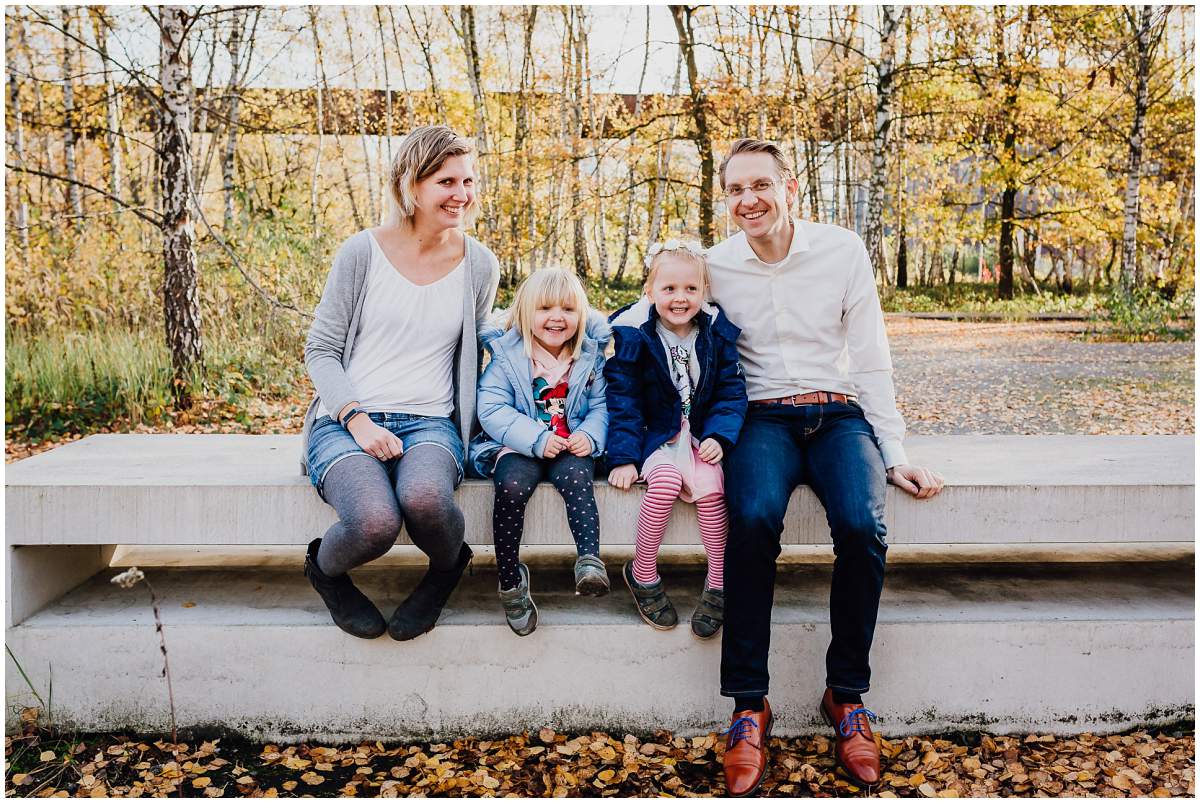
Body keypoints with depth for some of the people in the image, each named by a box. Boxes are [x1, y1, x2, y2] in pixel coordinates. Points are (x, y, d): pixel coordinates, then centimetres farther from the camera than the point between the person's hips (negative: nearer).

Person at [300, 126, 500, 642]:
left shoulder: (479, 265, 6)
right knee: (375, 522, -33)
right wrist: (357, 420, -13)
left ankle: (446, 570, 3)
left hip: (429, 423, 1)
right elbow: (320, 349, 2)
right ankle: (325, 571, 6)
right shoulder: (362, 253, 0)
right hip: (347, 420, -1)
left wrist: (470, 421, 5)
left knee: (424, 498, -36)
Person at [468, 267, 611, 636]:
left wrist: (589, 435, -16)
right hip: (518, 447, -1)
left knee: (576, 476, -32)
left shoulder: (591, 356, 6)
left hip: (571, 446, 2)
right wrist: (537, 439, -22)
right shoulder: (506, 356, -2)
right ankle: (509, 579, -15)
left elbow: (601, 406, 7)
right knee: (512, 485, -30)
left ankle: (590, 558, -35)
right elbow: (491, 409, -10)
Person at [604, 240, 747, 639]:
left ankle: (718, 583, -10)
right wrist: (624, 456, -14)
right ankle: (642, 573, -8)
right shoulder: (631, 333, -7)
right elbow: (622, 400, -6)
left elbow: (732, 392, 4)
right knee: (666, 480, -30)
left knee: (709, 486, -26)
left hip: (701, 432, 2)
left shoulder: (717, 333, 1)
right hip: (655, 433, -2)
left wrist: (719, 436, -12)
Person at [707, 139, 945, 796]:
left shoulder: (842, 251, 2)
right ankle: (749, 706, -20)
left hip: (839, 414, 1)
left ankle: (847, 694, -7)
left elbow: (870, 360, 5)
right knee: (754, 518, -34)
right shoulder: (715, 266, 3)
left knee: (861, 525, -30)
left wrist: (894, 455, 0)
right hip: (762, 418, 0)